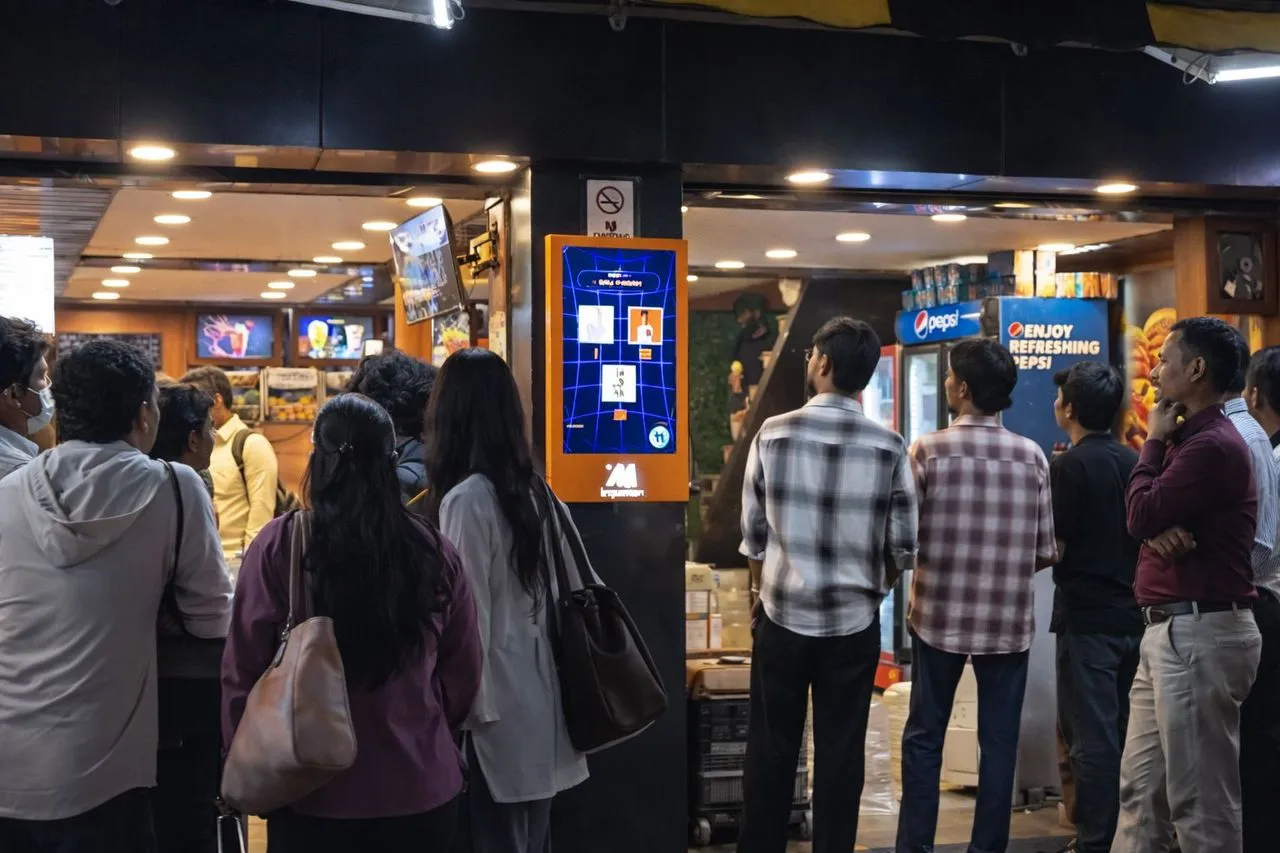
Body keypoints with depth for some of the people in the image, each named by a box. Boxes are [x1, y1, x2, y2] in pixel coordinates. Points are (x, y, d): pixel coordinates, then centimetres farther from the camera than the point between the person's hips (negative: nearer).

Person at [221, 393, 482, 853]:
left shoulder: (279, 545, -11)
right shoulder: (434, 551, -5)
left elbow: (244, 670, -6)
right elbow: (463, 674, 5)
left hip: (311, 792, -1)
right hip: (421, 790, 1)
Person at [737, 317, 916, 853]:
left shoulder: (773, 434, -7)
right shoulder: (889, 447, -6)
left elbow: (752, 532, -2)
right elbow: (903, 547, -4)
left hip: (782, 614, 0)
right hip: (854, 620, 0)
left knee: (771, 747, 11)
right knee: (841, 750, 9)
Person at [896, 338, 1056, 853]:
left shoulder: (929, 450, -7)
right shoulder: (1032, 456, -1)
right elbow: (1045, 552, 2)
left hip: (940, 616, -1)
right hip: (1009, 621, 2)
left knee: (924, 738, 9)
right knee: (998, 742, 8)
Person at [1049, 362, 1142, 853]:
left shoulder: (1070, 466, -13)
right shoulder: (1133, 462, 8)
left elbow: (1052, 550, -13)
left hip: (1087, 617, -7)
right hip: (1130, 614, 7)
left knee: (1090, 736, -3)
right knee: (1113, 732, 15)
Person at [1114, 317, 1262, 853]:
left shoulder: (1212, 446, -16)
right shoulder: (1190, 440, 18)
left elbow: (1141, 516, -18)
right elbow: (1151, 519, 13)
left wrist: (1153, 442, -4)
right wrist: (1161, 529, -12)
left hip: (1200, 635, -11)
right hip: (1171, 632, 11)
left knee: (1200, 803, -4)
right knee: (1141, 789, 15)